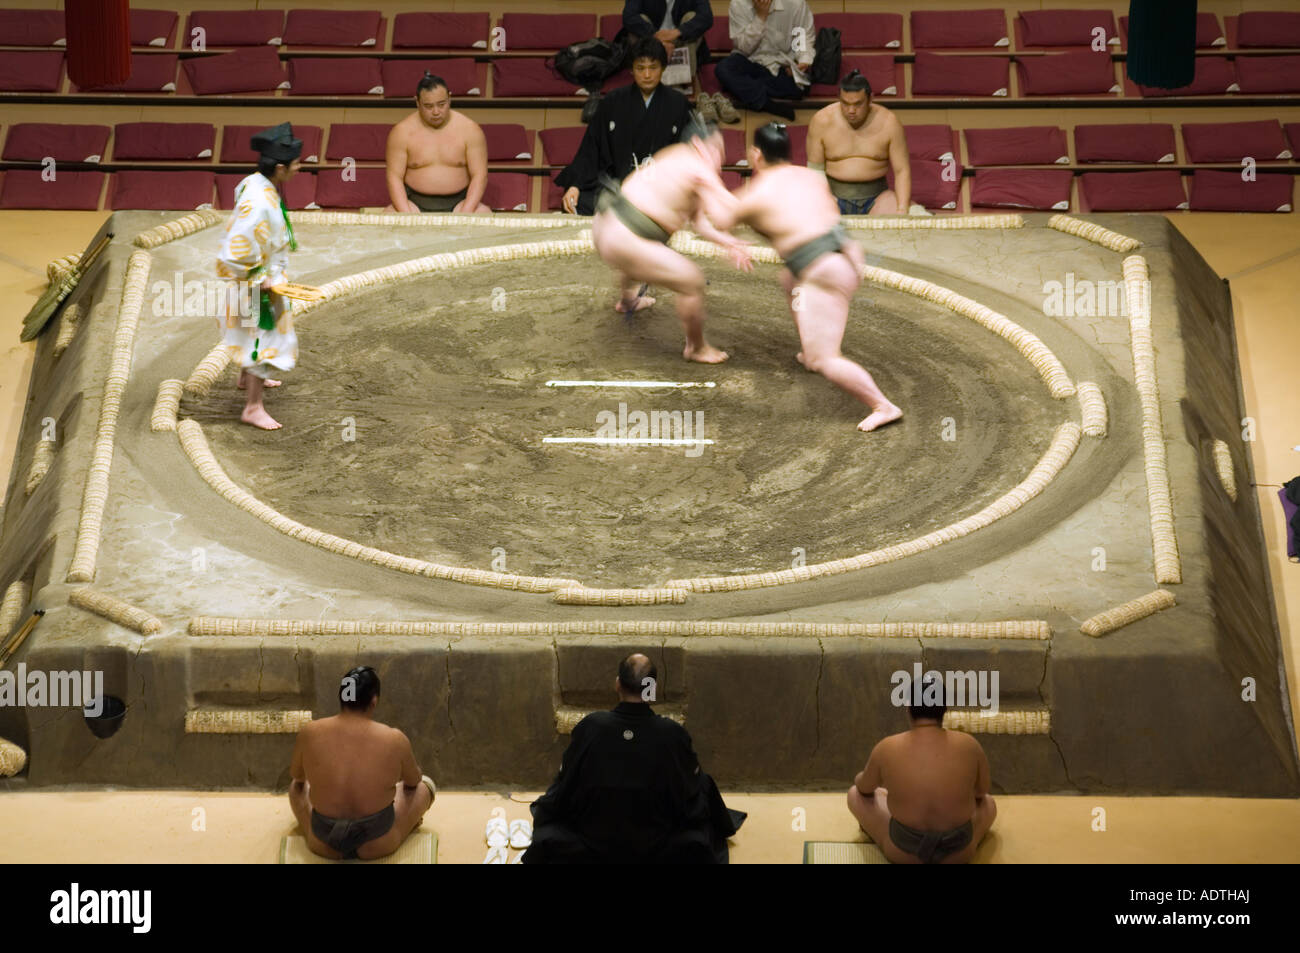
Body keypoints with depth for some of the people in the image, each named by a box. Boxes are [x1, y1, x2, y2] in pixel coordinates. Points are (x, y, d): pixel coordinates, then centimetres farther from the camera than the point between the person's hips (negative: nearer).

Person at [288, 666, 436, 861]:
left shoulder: (310, 733, -9)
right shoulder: (394, 739, -13)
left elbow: (296, 775, 11)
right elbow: (413, 780, 7)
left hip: (322, 845, 2)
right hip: (379, 844, -2)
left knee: (298, 785, 31)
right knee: (425, 784, 23)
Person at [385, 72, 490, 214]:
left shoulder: (470, 129, 0)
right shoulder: (402, 132, -1)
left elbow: (479, 175, -3)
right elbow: (394, 177, -3)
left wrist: (465, 215, -17)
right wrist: (407, 216, -19)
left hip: (459, 202, 0)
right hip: (414, 202, 0)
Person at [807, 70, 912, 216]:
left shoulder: (888, 122, -4)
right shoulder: (821, 120, -4)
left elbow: (902, 170, -2)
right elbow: (815, 170, 0)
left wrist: (902, 210, -16)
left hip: (876, 196, 2)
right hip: (834, 195, -2)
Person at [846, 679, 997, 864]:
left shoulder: (886, 749, -13)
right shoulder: (969, 745, -11)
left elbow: (864, 788, 8)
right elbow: (981, 792, 8)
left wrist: (860, 779, 32)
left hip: (903, 852, -1)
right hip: (959, 854, 1)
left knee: (855, 794, 24)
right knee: (988, 802, 32)